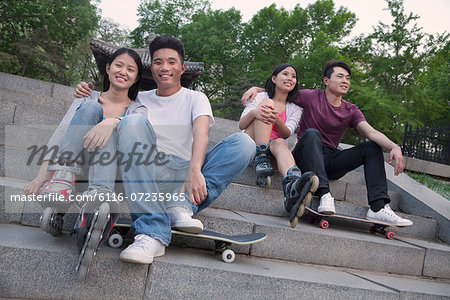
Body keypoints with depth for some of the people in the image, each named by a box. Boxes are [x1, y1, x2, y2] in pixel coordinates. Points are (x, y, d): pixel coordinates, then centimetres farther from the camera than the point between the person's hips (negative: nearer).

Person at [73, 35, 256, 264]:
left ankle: (183, 204, -31)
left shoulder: (195, 99, 13)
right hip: (150, 177, 1)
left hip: (185, 175, -1)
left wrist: (194, 171, -26)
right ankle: (152, 234, -38)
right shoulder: (140, 100, 22)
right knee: (136, 123, -27)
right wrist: (88, 97, -4)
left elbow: (201, 134, -6)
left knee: (244, 142, -18)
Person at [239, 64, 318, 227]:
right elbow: (241, 125, 1)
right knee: (267, 103, -19)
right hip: (251, 145, -1)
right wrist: (253, 112, -22)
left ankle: (292, 188, -70)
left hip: (273, 149, 1)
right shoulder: (260, 97, 12)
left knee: (280, 144, -38)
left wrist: (277, 120, -27)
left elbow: (286, 134, -3)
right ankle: (261, 159, -39)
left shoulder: (295, 109, 16)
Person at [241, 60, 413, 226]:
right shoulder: (311, 97, 2)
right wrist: (256, 89, -12)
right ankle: (324, 195, -47)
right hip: (306, 157, -4)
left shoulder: (351, 111, 10)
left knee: (373, 147, -11)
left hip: (330, 162, 4)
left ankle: (378, 208, -24)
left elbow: (372, 133, -5)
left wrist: (394, 147, -24)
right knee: (312, 133, -33)